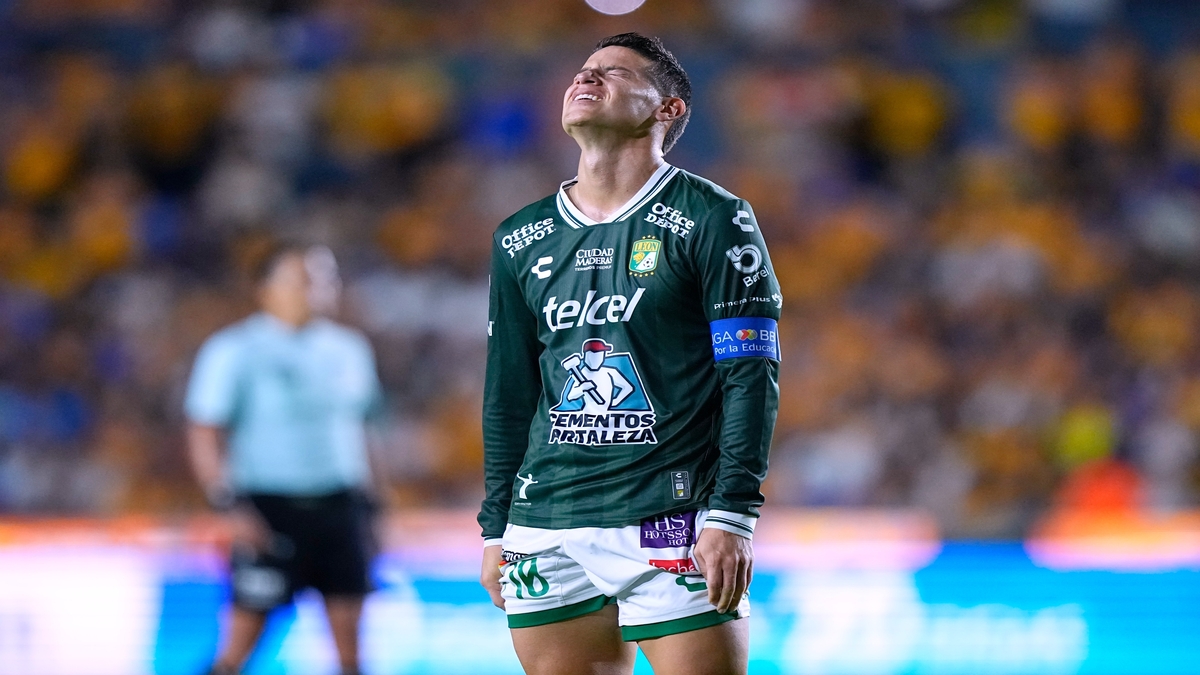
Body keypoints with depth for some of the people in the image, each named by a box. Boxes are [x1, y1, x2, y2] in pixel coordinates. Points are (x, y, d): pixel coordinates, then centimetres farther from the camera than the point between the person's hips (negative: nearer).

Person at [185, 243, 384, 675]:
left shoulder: (349, 350, 11)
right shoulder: (234, 351, -6)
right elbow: (203, 434, -8)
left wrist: (365, 505, 17)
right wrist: (231, 508, -17)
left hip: (339, 507, 5)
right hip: (269, 506, -5)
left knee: (347, 623, 3)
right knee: (247, 627, -4)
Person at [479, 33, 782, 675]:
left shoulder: (712, 220, -1)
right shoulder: (521, 240, 14)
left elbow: (751, 377, -6)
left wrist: (731, 516, -14)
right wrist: (496, 531, 14)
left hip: (674, 525, -5)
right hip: (546, 530, 5)